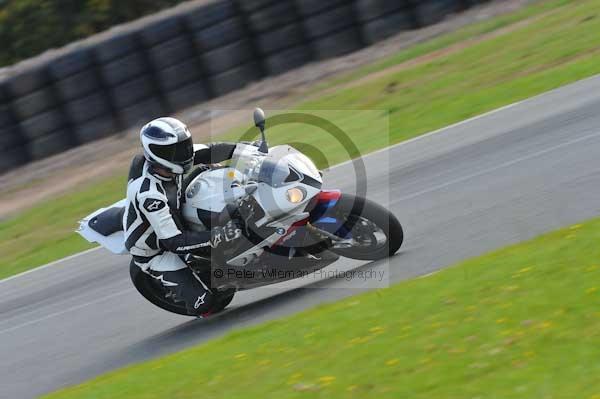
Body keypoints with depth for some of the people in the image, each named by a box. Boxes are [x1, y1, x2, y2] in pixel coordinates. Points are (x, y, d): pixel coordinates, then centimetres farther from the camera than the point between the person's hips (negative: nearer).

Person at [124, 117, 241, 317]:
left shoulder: (167, 160, -17)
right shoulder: (149, 194, -39)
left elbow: (209, 152, -7)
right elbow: (173, 241, -38)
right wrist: (216, 236, -45)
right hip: (154, 253, -8)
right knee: (203, 301, -15)